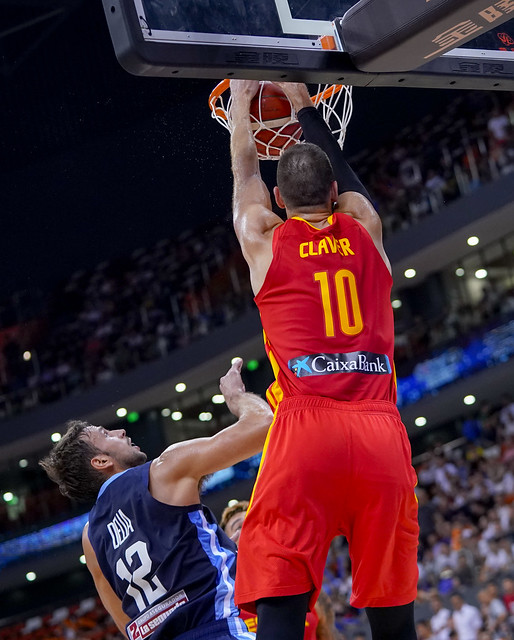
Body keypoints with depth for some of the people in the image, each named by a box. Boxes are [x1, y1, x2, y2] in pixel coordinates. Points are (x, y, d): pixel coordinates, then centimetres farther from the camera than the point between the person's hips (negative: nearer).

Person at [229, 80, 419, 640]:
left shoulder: (263, 237, 10)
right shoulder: (364, 227, 14)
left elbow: (244, 170, 30)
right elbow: (339, 168, 36)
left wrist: (241, 97, 45)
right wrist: (305, 105, 49)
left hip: (305, 430, -2)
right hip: (382, 432, 3)